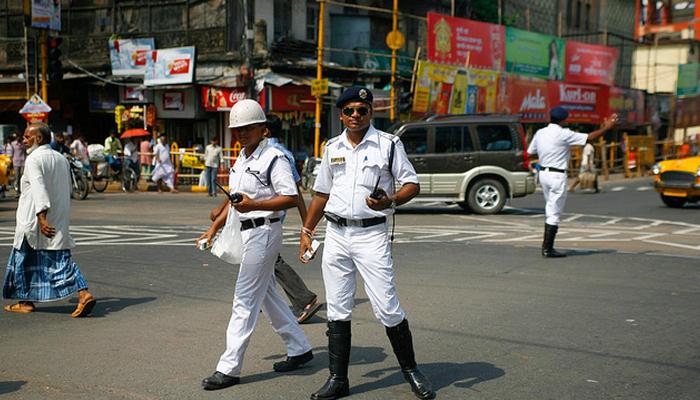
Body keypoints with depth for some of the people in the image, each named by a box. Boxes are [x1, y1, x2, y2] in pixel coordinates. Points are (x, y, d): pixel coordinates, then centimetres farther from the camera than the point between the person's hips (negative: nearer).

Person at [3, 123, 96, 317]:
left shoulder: (34, 159, -12)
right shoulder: (61, 159, 11)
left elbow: (39, 188, -24)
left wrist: (41, 217, -31)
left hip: (34, 221, -6)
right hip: (59, 222, 7)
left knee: (25, 259, 10)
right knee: (61, 259, 4)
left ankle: (26, 301, 19)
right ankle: (84, 294, -12)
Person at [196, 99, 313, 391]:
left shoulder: (273, 158, -12)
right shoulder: (241, 159, 16)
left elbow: (291, 198, -19)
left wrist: (254, 205, -28)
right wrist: (214, 227, 17)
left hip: (263, 232, -10)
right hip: (245, 233, 10)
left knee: (245, 300, -6)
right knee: (266, 295, 16)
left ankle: (229, 368, -1)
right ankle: (299, 349, 28)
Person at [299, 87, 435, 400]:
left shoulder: (389, 144, -1)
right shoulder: (332, 147, 12)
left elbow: (412, 184, -1)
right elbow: (321, 193, 19)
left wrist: (390, 202, -21)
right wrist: (306, 232, 16)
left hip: (371, 235, -4)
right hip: (336, 234, 4)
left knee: (387, 309, -5)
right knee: (337, 311, 7)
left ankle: (410, 371, 13)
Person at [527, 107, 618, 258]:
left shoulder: (540, 133, 5)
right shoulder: (563, 134, -14)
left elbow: (530, 153, 12)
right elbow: (589, 137, -9)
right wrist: (606, 128, 2)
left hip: (543, 173, 7)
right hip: (557, 176, -7)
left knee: (550, 210, 18)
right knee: (554, 213, -2)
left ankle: (546, 246, 20)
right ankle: (548, 249, 0)